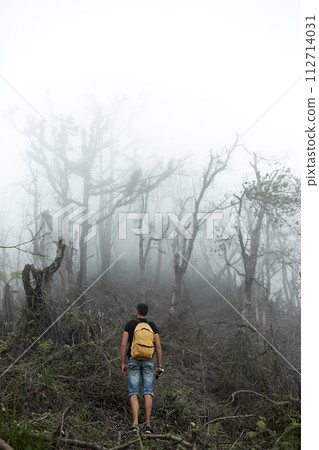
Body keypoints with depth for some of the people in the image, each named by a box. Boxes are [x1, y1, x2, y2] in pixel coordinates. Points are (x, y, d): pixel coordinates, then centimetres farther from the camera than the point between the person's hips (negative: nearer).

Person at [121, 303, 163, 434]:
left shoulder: (129, 324, 1)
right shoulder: (152, 326, 6)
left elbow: (123, 345, -3)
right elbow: (158, 347, 1)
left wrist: (123, 364, 4)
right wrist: (159, 366, 5)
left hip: (133, 361, -1)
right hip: (148, 361, 1)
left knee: (134, 393, -1)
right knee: (148, 393, 1)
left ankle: (135, 423, -14)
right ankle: (148, 425, -5)